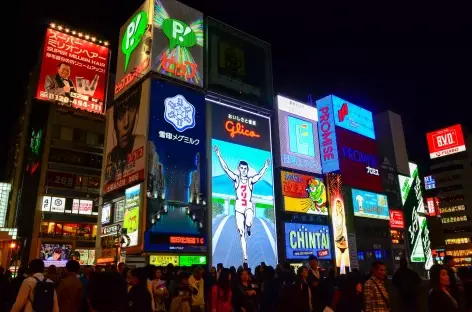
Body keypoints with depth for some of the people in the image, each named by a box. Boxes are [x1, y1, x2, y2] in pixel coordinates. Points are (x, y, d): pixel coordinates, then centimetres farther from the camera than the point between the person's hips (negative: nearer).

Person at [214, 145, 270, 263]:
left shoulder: (251, 180, 5)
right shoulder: (236, 178, 4)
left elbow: (259, 175, -9)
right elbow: (226, 169, -5)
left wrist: (265, 167, -22)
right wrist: (219, 156, -13)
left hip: (249, 206, -1)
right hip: (239, 208, 1)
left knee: (248, 223, -31)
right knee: (241, 234, 1)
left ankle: (248, 227, 9)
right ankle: (245, 257, 8)